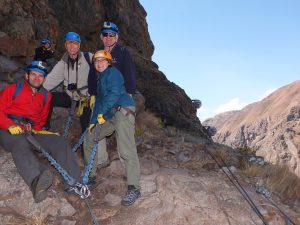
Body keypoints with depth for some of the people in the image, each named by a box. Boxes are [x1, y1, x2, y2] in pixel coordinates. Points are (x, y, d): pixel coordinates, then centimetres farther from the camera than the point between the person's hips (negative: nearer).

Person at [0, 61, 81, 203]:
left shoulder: (46, 96, 18)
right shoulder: (13, 89, 7)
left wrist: (36, 129, 6)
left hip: (31, 132, 4)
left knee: (59, 142, -17)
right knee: (21, 144, -38)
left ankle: (74, 182, -25)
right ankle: (36, 181, -64)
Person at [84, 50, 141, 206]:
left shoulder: (112, 72, -1)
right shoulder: (99, 78, 27)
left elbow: (114, 93, -16)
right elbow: (98, 101, 28)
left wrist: (101, 112, -19)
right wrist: (93, 121, 22)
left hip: (123, 111, -10)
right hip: (110, 115, 10)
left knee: (127, 151, -19)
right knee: (88, 138, 15)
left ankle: (133, 188, -19)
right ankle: (90, 175, 27)